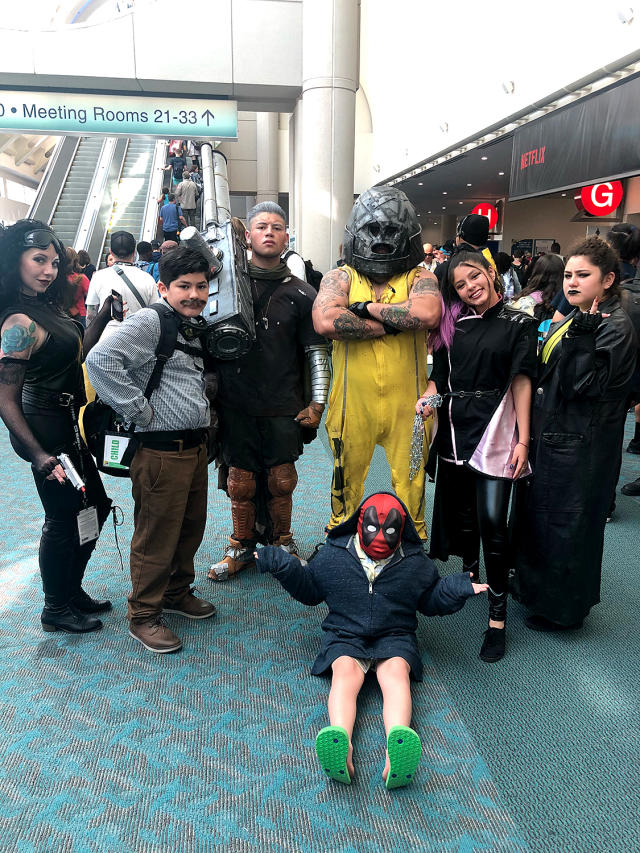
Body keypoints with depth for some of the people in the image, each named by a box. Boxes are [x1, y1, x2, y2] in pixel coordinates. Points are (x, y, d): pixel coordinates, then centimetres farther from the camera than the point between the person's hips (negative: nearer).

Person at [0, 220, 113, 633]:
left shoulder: (46, 307, 5)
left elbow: (78, 352, 13)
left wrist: (105, 310, 8)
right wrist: (39, 455, -26)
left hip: (66, 424, 10)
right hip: (46, 430, -10)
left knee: (94, 506, 19)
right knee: (64, 518, 6)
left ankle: (72, 590, 37)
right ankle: (56, 609, 28)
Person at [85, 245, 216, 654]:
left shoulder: (198, 327, 14)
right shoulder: (150, 322, -13)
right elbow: (101, 359, -28)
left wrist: (205, 415, 13)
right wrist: (140, 411, -22)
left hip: (196, 447, 8)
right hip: (161, 450, -8)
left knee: (191, 528, 20)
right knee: (157, 537, 4)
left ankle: (177, 592, 40)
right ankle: (144, 615, 21)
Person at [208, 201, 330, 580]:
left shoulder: (301, 293, 5)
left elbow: (317, 351, 6)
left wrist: (317, 403, 0)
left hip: (284, 407, 0)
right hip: (236, 404, 0)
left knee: (281, 481, 5)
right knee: (240, 481, 6)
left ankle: (282, 542, 28)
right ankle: (241, 546, 26)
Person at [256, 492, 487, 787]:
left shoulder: (416, 563, 4)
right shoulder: (333, 555, 2)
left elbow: (429, 601, 17)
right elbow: (309, 591, 14)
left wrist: (456, 590, -2)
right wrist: (285, 568, -1)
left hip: (395, 636, 0)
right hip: (345, 635, 0)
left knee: (396, 670, -32)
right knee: (346, 669, -32)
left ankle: (396, 751, -58)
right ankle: (340, 744, -59)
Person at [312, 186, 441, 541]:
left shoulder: (419, 279, 2)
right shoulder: (340, 278, 2)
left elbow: (427, 313, -22)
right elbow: (325, 321, -19)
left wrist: (368, 307, -15)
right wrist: (390, 324, -16)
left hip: (407, 404, 0)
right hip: (352, 402, 0)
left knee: (410, 481, 13)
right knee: (347, 478, 16)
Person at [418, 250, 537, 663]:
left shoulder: (517, 323, 0)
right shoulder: (454, 324, 10)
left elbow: (521, 382, -3)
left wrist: (523, 440, -8)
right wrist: (428, 398, -8)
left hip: (495, 428, -4)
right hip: (454, 427, 4)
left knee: (492, 520, -10)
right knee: (460, 513, 12)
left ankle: (498, 616, 1)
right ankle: (469, 574, 37)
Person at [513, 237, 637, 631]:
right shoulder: (573, 319, 11)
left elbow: (582, 386, -25)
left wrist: (582, 337, -30)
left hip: (581, 447, -9)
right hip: (552, 436, 9)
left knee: (566, 524, 4)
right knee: (536, 513, 20)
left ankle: (563, 608, 23)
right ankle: (535, 586, 41)